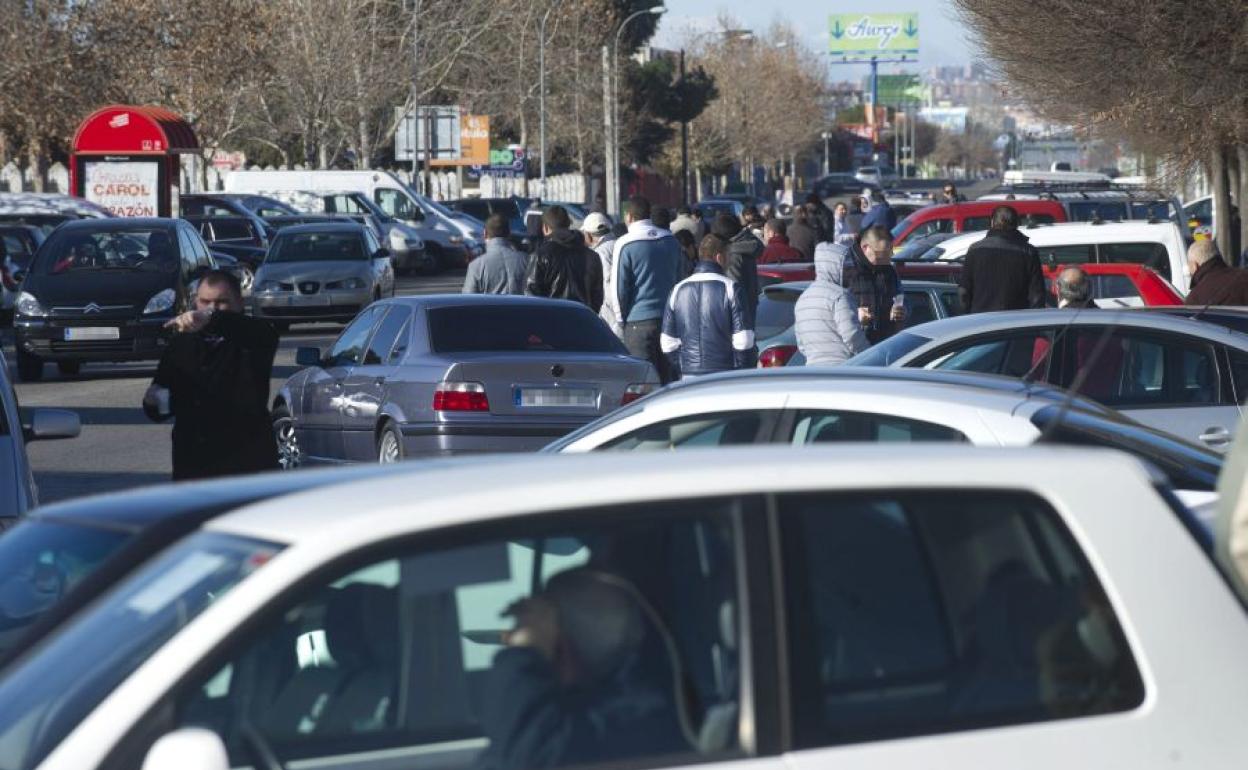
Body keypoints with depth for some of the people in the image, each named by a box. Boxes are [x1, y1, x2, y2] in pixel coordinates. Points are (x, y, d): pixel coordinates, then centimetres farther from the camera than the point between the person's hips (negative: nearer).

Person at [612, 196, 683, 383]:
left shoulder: (625, 245, -8)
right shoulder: (671, 240, 10)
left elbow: (620, 288, -6)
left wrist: (620, 321, 5)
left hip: (639, 320, -6)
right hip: (669, 318, 6)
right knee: (666, 375, 11)